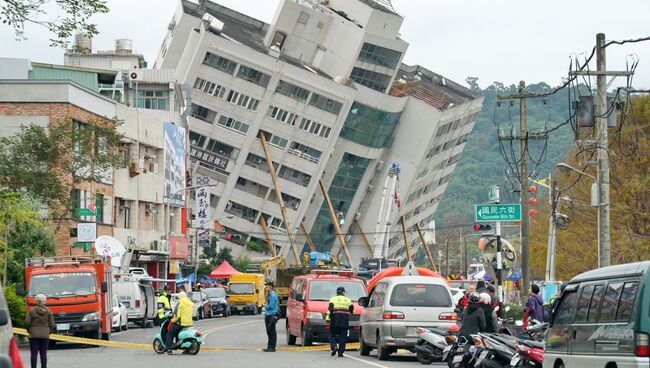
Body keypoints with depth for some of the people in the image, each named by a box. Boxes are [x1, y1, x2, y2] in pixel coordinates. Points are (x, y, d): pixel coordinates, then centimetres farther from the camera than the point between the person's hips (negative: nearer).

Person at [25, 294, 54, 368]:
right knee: (43, 354, 4)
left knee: (34, 354, 0)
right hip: (45, 335, 1)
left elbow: (27, 322, -7)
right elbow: (51, 324, -1)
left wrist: (29, 330, 10)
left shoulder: (31, 311, -2)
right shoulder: (48, 311, 1)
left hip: (34, 335, -1)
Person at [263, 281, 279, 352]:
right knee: (269, 332, 13)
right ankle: (269, 347, 18)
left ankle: (272, 347, -5)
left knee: (272, 332, -6)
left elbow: (271, 306, -20)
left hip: (272, 316, -10)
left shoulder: (273, 295, -15)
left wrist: (266, 307, -2)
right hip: (268, 315, 10)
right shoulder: (269, 295, 17)